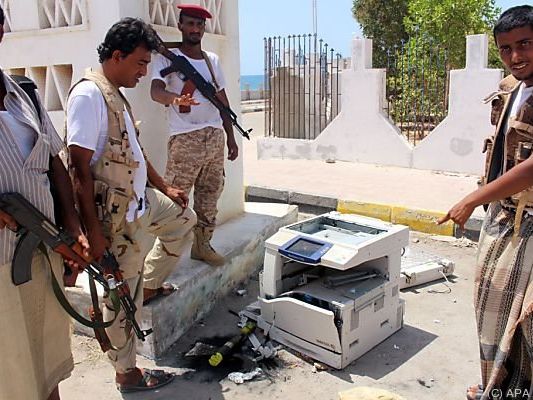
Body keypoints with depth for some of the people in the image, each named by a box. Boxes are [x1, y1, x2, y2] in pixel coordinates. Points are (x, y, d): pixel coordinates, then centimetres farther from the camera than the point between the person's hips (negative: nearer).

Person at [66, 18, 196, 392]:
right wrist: (94, 230, -25)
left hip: (142, 200, 10)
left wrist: (165, 187, 21)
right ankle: (127, 373, 21)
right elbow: (80, 167, -24)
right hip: (116, 215, -10)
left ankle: (150, 285, 38)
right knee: (123, 297, 2)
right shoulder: (88, 94, -19)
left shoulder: (116, 94, 10)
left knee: (183, 218, 29)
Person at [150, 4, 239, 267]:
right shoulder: (168, 58, -1)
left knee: (210, 195, 11)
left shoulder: (212, 60, 16)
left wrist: (231, 137, 16)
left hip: (215, 137, 6)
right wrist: (174, 98, -42)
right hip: (185, 139, -6)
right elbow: (156, 91, -19)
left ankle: (202, 246, 23)